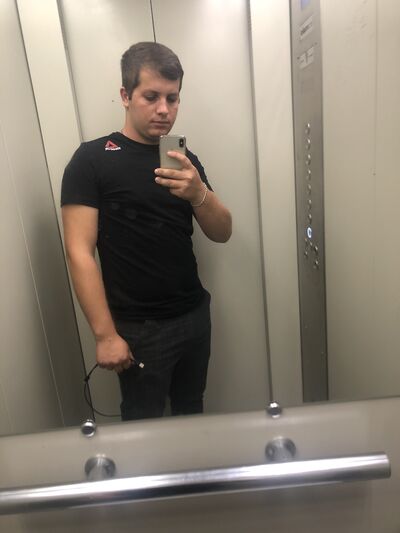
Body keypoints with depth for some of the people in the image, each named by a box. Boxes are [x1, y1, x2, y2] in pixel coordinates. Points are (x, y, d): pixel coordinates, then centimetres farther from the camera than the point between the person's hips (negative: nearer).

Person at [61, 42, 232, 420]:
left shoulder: (185, 160, 7)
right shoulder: (91, 160, -9)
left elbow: (222, 234, 3)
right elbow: (80, 253, -13)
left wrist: (198, 193, -18)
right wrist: (105, 334, -17)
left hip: (195, 315, 5)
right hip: (140, 328, -4)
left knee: (192, 412, 18)